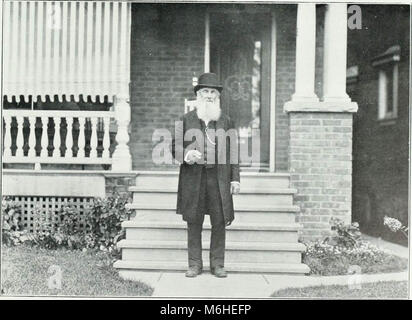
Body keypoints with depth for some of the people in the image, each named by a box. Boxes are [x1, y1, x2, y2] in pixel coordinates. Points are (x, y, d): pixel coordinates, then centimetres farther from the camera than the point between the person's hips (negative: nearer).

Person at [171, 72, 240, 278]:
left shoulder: (226, 121, 12)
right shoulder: (186, 120, 9)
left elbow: (233, 151, 10)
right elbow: (175, 146, 8)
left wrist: (235, 178, 4)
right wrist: (186, 155, -14)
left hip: (219, 178, 1)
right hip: (192, 178, 0)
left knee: (220, 222, 1)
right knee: (194, 222, 5)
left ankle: (217, 264, 13)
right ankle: (195, 264, 15)